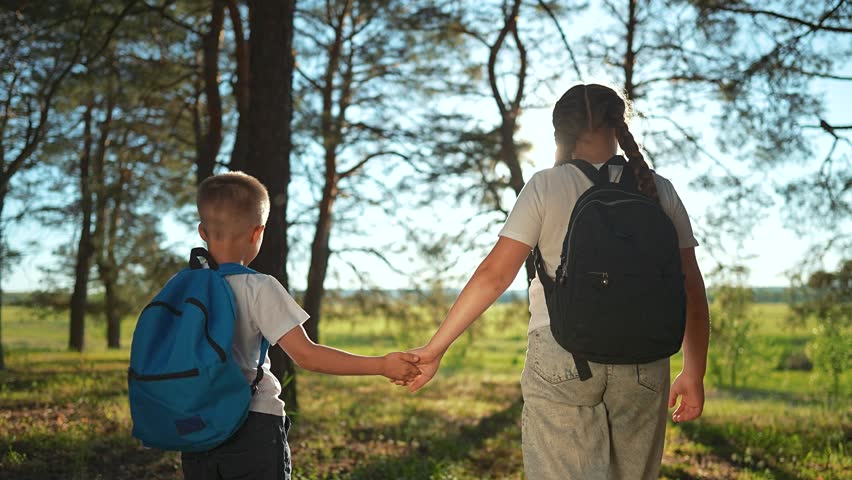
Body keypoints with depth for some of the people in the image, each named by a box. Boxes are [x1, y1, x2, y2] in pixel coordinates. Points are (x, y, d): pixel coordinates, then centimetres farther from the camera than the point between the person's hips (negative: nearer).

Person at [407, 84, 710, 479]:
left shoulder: (545, 187, 0)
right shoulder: (657, 190, 7)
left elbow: (494, 275, -6)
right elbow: (690, 288, 6)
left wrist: (435, 349, -1)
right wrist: (694, 373, 14)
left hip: (561, 359, -2)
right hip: (643, 362, 3)